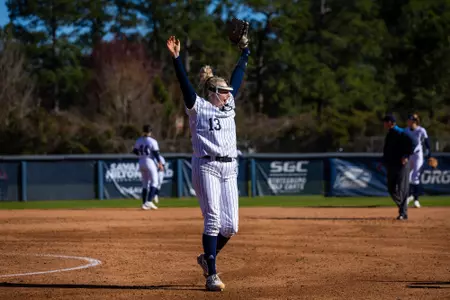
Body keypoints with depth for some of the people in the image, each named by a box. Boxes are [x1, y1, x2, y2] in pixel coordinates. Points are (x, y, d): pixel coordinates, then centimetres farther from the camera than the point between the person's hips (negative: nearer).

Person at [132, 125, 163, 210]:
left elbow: (134, 151, 12)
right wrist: (160, 163, -7)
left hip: (141, 163, 6)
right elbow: (156, 153, -13)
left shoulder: (138, 141, 4)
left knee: (145, 184, 13)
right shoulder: (152, 141, -11)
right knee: (154, 182, -1)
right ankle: (149, 201, -17)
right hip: (150, 162, -6)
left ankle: (144, 203, 7)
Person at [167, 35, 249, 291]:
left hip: (229, 169, 6)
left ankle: (208, 258, 27)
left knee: (230, 226, 2)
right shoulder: (199, 107, 0)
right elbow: (185, 84, -13)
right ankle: (212, 275, -7)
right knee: (213, 220, -10)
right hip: (207, 167, -6)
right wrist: (176, 58, -24)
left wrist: (245, 54, 31)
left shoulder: (228, 106, 17)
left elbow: (237, 78, 25)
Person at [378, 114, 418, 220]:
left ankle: (403, 213, -4)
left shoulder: (400, 133, -12)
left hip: (401, 165, -9)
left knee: (402, 189, -7)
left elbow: (413, 142, -21)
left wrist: (406, 156, -22)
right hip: (391, 166, 9)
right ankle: (403, 208, 21)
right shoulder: (389, 135, 16)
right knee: (391, 189, 9)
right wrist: (382, 163, 20)